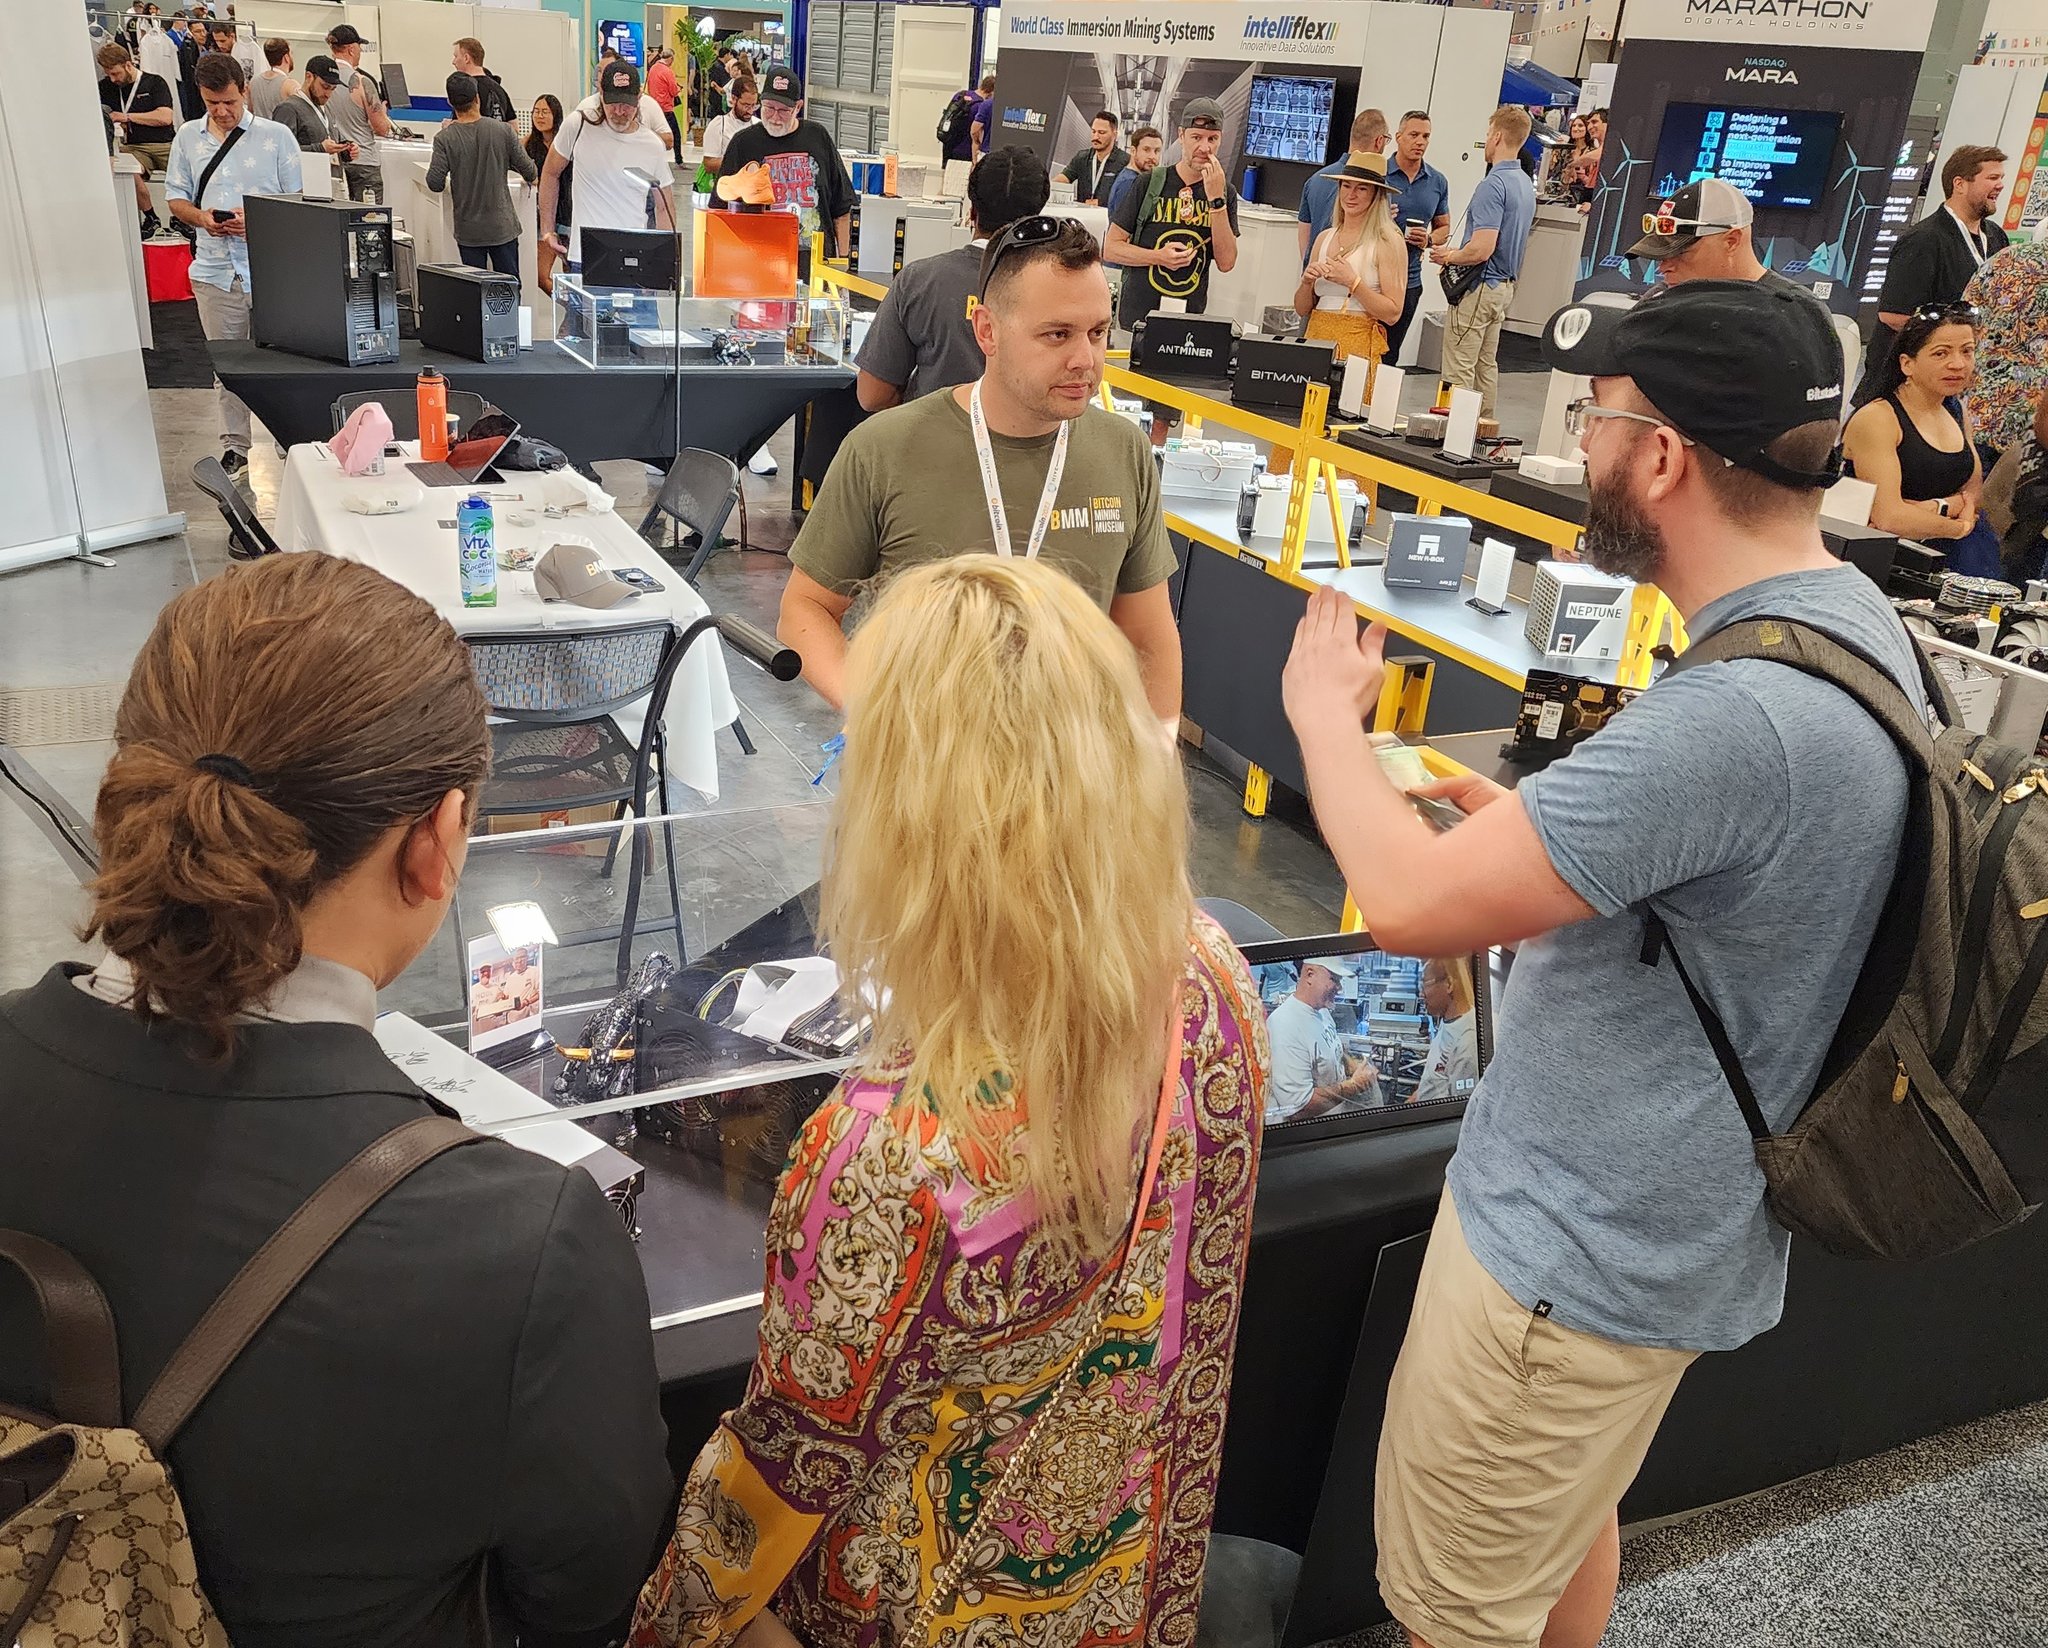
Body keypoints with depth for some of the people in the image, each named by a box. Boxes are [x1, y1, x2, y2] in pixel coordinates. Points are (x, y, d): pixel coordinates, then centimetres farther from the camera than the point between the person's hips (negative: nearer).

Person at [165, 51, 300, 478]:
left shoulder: (276, 136, 0)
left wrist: (256, 220, -17)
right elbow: (175, 198, 14)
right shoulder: (188, 137, 10)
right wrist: (201, 217, -8)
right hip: (214, 270, 3)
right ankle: (234, 446, 18)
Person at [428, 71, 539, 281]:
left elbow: (435, 184, -9)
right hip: (502, 225, 0)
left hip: (468, 230, 0)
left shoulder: (445, 139, -9)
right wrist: (533, 174, 26)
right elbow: (530, 172, -1)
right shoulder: (503, 131, -7)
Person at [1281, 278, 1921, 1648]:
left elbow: (1414, 903, -29)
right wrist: (1530, 830, 2)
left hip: (1580, 1252, -9)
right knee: (1568, 1525, 30)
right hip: (1671, 1222, 9)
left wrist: (1326, 714, -12)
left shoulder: (1736, 716, -34)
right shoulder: (1857, 619, 0)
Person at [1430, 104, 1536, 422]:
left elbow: (1482, 249, -27)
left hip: (1479, 288, -10)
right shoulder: (1526, 184, 12)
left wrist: (1448, 256, -7)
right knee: (1487, 365, 16)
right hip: (1505, 285, 10)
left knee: (1459, 370, -6)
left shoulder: (1493, 185, -19)